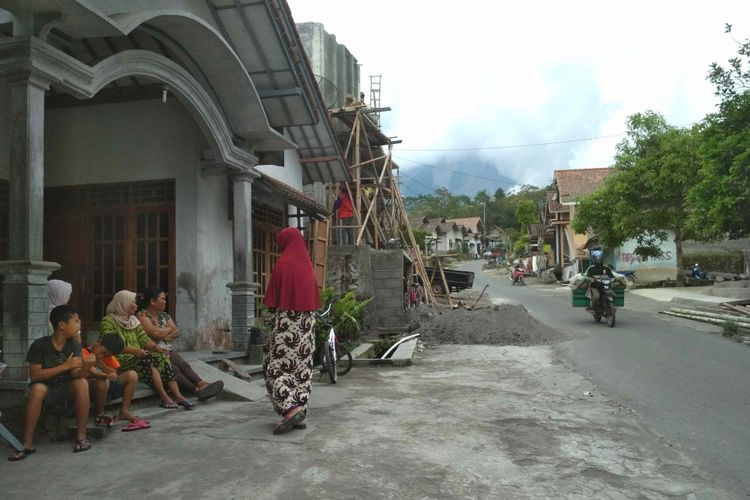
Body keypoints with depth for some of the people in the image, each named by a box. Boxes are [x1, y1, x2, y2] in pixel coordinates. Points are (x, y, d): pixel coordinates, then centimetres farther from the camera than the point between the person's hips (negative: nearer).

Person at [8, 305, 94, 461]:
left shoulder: (74, 345, -4)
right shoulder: (40, 345, -14)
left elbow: (74, 375, -10)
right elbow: (34, 375, -19)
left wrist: (84, 368, -34)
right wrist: (65, 366, -26)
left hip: (64, 391, 3)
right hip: (45, 391, -3)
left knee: (82, 382, -27)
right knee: (38, 388, -35)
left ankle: (81, 436, -20)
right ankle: (27, 444, -28)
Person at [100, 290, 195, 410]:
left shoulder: (133, 319, 18)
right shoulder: (107, 321, -5)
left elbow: (144, 339, 11)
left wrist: (155, 347, -9)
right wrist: (134, 350, -28)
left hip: (138, 356, 7)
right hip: (120, 361, -7)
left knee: (162, 356, -20)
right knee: (148, 360, -32)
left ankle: (178, 396, -29)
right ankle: (165, 398, -32)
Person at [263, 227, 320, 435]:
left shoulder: (283, 264, -11)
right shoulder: (307, 265, 9)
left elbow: (273, 298, -9)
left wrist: (271, 318, 3)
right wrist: (308, 320, 17)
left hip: (286, 322, -7)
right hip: (306, 323, 7)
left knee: (277, 366, -1)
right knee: (302, 367, 9)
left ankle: (291, 410, -15)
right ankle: (299, 412, 11)